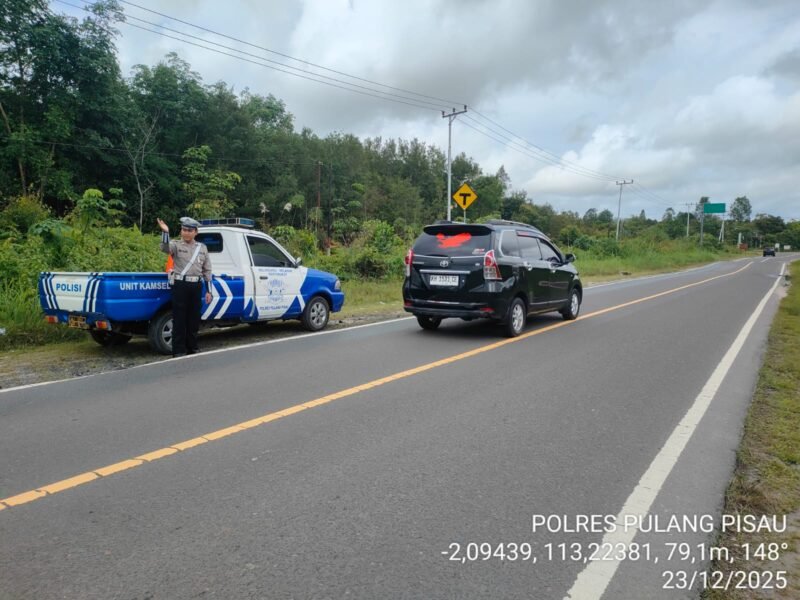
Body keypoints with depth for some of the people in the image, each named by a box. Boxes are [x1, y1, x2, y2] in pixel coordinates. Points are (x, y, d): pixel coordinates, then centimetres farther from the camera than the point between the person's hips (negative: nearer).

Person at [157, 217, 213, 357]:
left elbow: (207, 270, 13)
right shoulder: (176, 245, 3)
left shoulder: (202, 248, 12)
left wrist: (209, 291, 8)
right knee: (179, 319, -1)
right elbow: (165, 248, -22)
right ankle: (178, 350, 5)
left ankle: (192, 347, 22)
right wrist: (165, 232, -37)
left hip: (197, 286, 4)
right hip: (181, 285, -3)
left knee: (194, 318, 10)